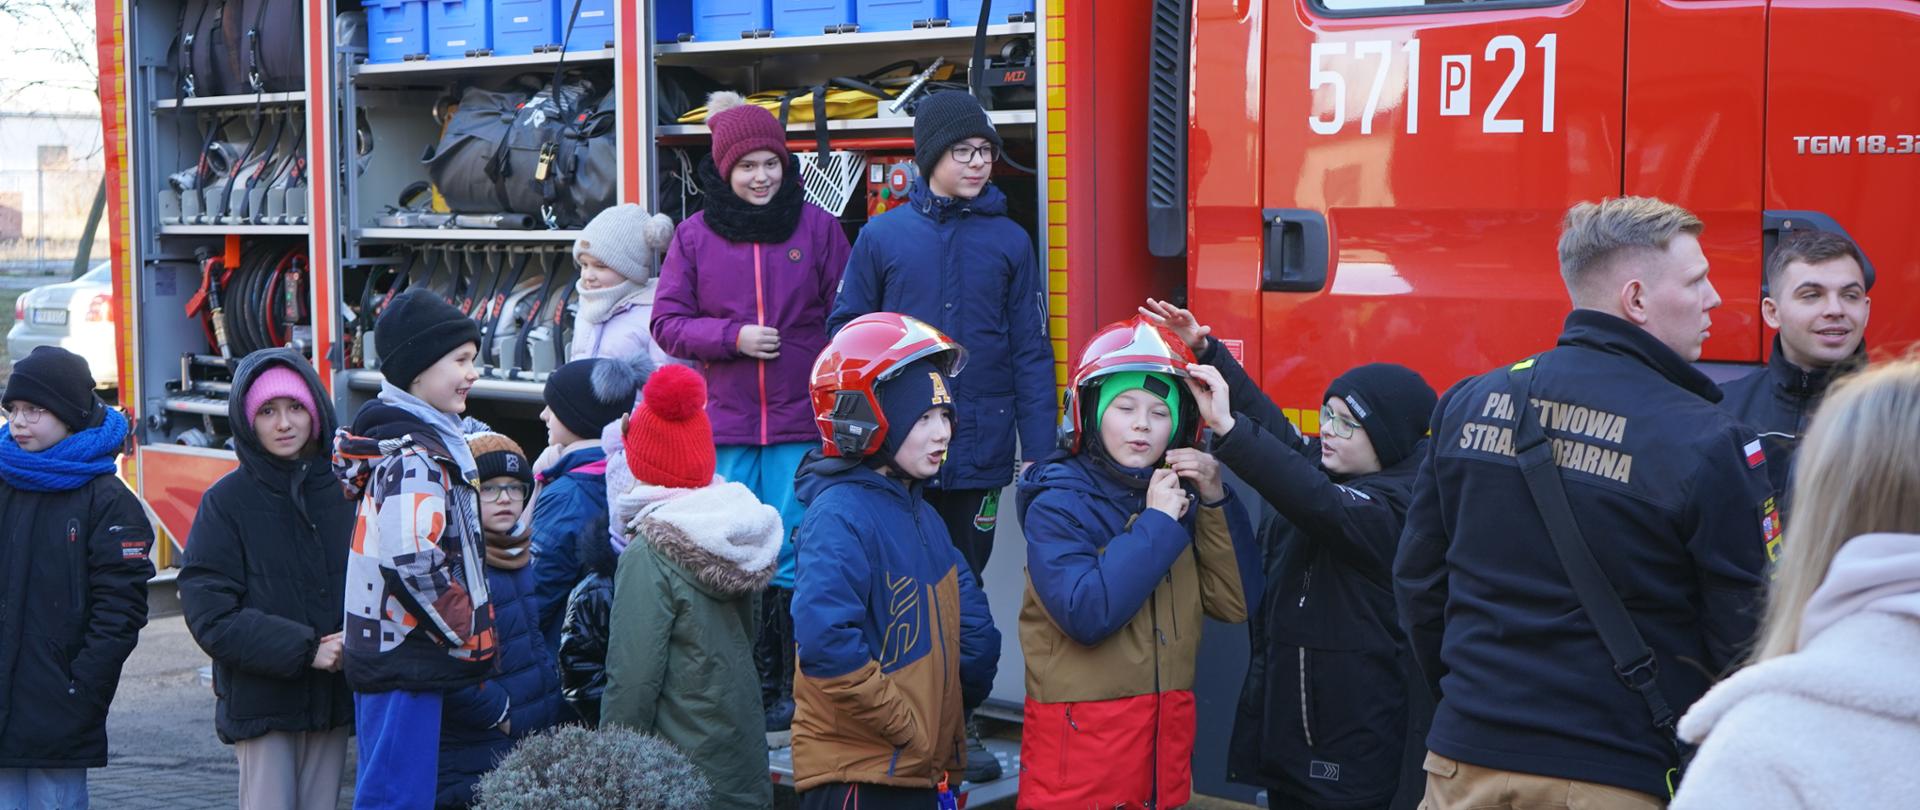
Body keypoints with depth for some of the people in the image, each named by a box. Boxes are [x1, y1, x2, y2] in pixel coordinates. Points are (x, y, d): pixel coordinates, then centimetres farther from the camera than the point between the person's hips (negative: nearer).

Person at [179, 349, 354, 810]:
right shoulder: (226, 500, -3)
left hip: (333, 701, 3)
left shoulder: (347, 490, 5)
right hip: (259, 701, -3)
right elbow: (209, 613, -8)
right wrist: (303, 649, -16)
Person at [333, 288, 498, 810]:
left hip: (386, 656, 10)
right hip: (406, 666, -10)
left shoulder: (420, 440, 16)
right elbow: (413, 563, -27)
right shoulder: (414, 456, -17)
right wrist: (471, 639, -15)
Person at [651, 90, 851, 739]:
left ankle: (793, 688, 7)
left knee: (792, 560, -2)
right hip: (725, 426, 2)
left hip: (802, 424, -2)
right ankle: (747, 683, 15)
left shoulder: (816, 226, 3)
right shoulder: (695, 236, 5)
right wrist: (733, 337, -11)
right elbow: (668, 323, 6)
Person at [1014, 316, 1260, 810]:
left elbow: (1236, 602, 1)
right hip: (1080, 737, -5)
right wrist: (1155, 523, -18)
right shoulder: (1058, 504, -9)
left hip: (1166, 732, 6)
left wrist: (1215, 501, -8)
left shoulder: (1180, 497, 8)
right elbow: (1087, 614, -23)